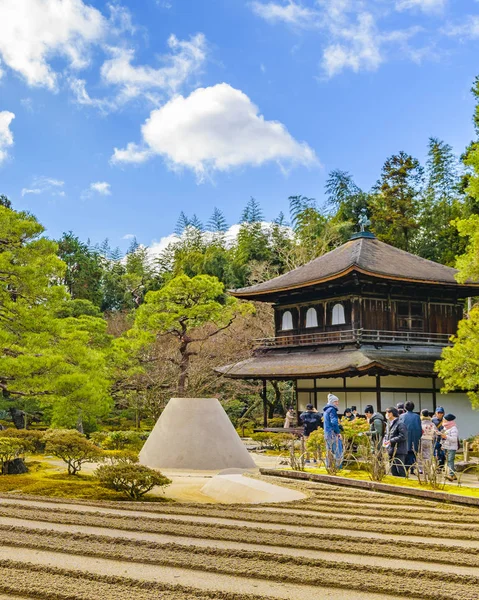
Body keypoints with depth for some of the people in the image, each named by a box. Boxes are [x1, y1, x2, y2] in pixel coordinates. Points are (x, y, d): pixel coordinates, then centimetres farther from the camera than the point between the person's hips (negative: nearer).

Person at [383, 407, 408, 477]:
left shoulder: (400, 424, -12)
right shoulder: (389, 424, 17)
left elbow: (402, 436, -20)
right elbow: (387, 434, 24)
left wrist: (390, 441, -18)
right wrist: (385, 440, 3)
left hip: (399, 451, -9)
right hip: (391, 451, 9)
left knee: (400, 471, -7)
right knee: (393, 471, 13)